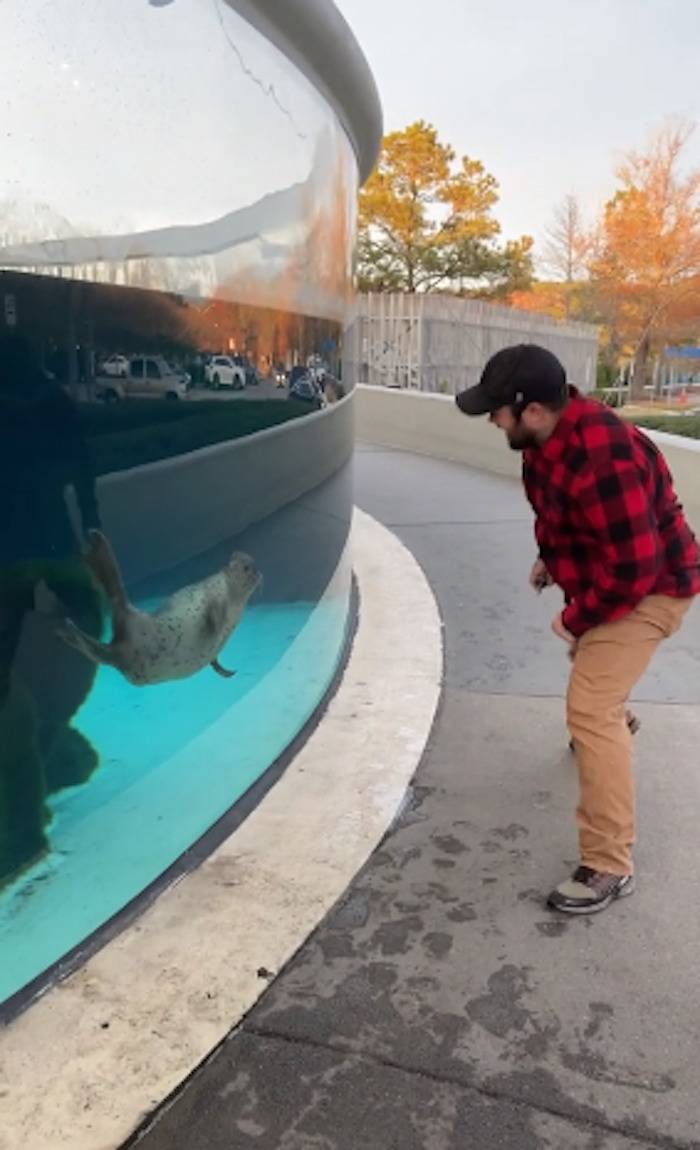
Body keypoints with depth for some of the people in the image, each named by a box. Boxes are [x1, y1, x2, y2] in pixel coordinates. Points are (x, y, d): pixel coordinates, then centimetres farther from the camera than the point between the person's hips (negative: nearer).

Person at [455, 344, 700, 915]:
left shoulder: (603, 461, -38)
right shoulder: (551, 434, -7)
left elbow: (634, 568, -33)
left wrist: (577, 618, -21)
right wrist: (550, 557, 6)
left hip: (646, 589, -10)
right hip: (605, 576, 10)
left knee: (590, 710, -18)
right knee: (587, 658, 35)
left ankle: (610, 867, -8)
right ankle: (613, 723, 69)